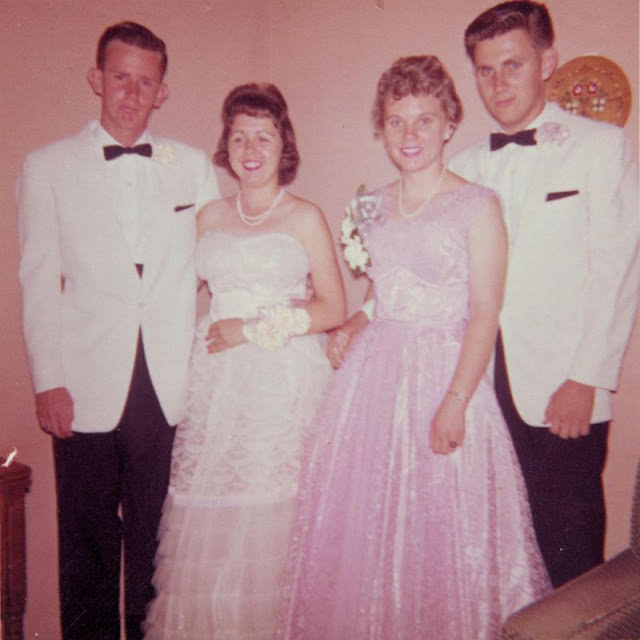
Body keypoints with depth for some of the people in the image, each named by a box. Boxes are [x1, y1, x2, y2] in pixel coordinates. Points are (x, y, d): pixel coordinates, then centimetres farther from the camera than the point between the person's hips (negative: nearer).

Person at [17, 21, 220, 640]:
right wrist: (48, 381, -3)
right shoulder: (47, 166, 5)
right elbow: (39, 282, 2)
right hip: (87, 388, -1)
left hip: (170, 389, 1)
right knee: (88, 544, 9)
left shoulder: (193, 166, 9)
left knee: (157, 542, 10)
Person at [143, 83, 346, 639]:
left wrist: (253, 329, -7)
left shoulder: (305, 218, 2)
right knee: (213, 524, 2)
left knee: (277, 520, -4)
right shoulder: (210, 219, 13)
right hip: (219, 383, 3)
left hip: (286, 380, -3)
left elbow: (334, 308, -1)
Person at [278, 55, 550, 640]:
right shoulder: (371, 208, 11)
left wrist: (454, 404, -17)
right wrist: (351, 326, 2)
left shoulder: (477, 206, -5)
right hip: (371, 377, 5)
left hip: (444, 375, -5)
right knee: (359, 525, 11)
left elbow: (485, 313, -10)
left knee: (438, 529, 3)